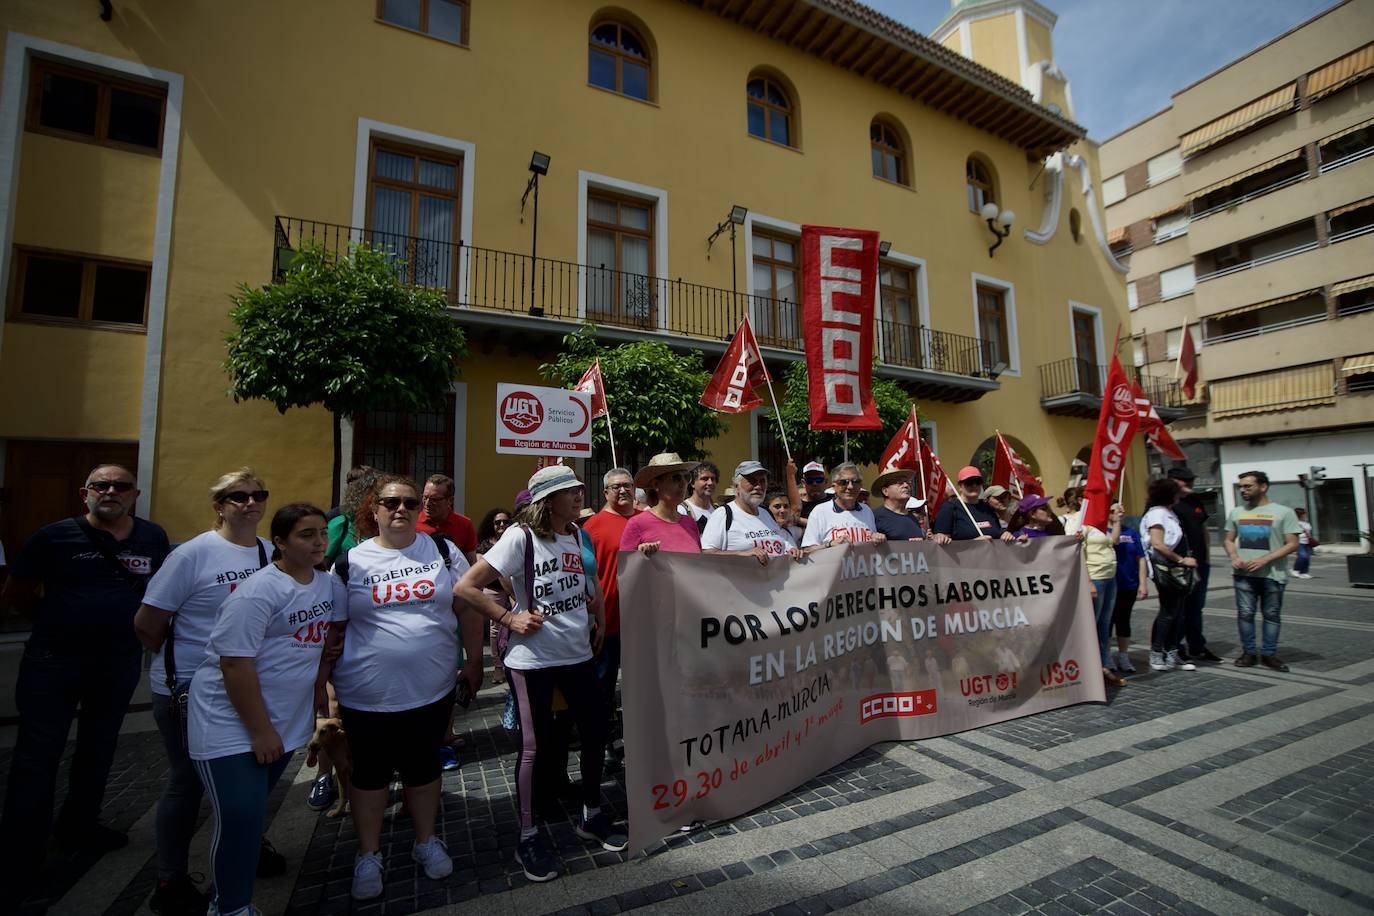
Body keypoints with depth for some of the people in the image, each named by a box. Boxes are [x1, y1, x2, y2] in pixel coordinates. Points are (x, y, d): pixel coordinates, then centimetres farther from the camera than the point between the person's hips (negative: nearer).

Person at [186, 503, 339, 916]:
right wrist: (260, 731, -19)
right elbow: (235, 663, -22)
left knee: (255, 807, 20)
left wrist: (318, 687, 12)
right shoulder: (258, 592, -21)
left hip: (286, 719, 7)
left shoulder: (327, 584, 1)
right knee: (240, 816, -6)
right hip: (230, 722, -6)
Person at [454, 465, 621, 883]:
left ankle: (591, 816, 36)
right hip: (532, 658, -6)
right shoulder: (521, 537, -15)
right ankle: (528, 837, 28)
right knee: (535, 744, 6)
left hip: (578, 653, 6)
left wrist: (600, 622, 13)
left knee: (596, 730, 12)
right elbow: (465, 587, -15)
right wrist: (509, 618, -17)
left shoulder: (577, 535, 4)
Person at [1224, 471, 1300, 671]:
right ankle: (1248, 653, 11)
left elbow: (1292, 544, -5)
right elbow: (1229, 540, 16)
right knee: (1245, 613, 2)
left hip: (1272, 574, -2)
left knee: (1272, 614, 7)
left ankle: (1269, 654, 17)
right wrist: (1234, 557, -3)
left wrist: (1264, 559, -16)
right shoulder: (1236, 512, 9)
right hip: (1243, 573, 2)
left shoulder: (1283, 512, -1)